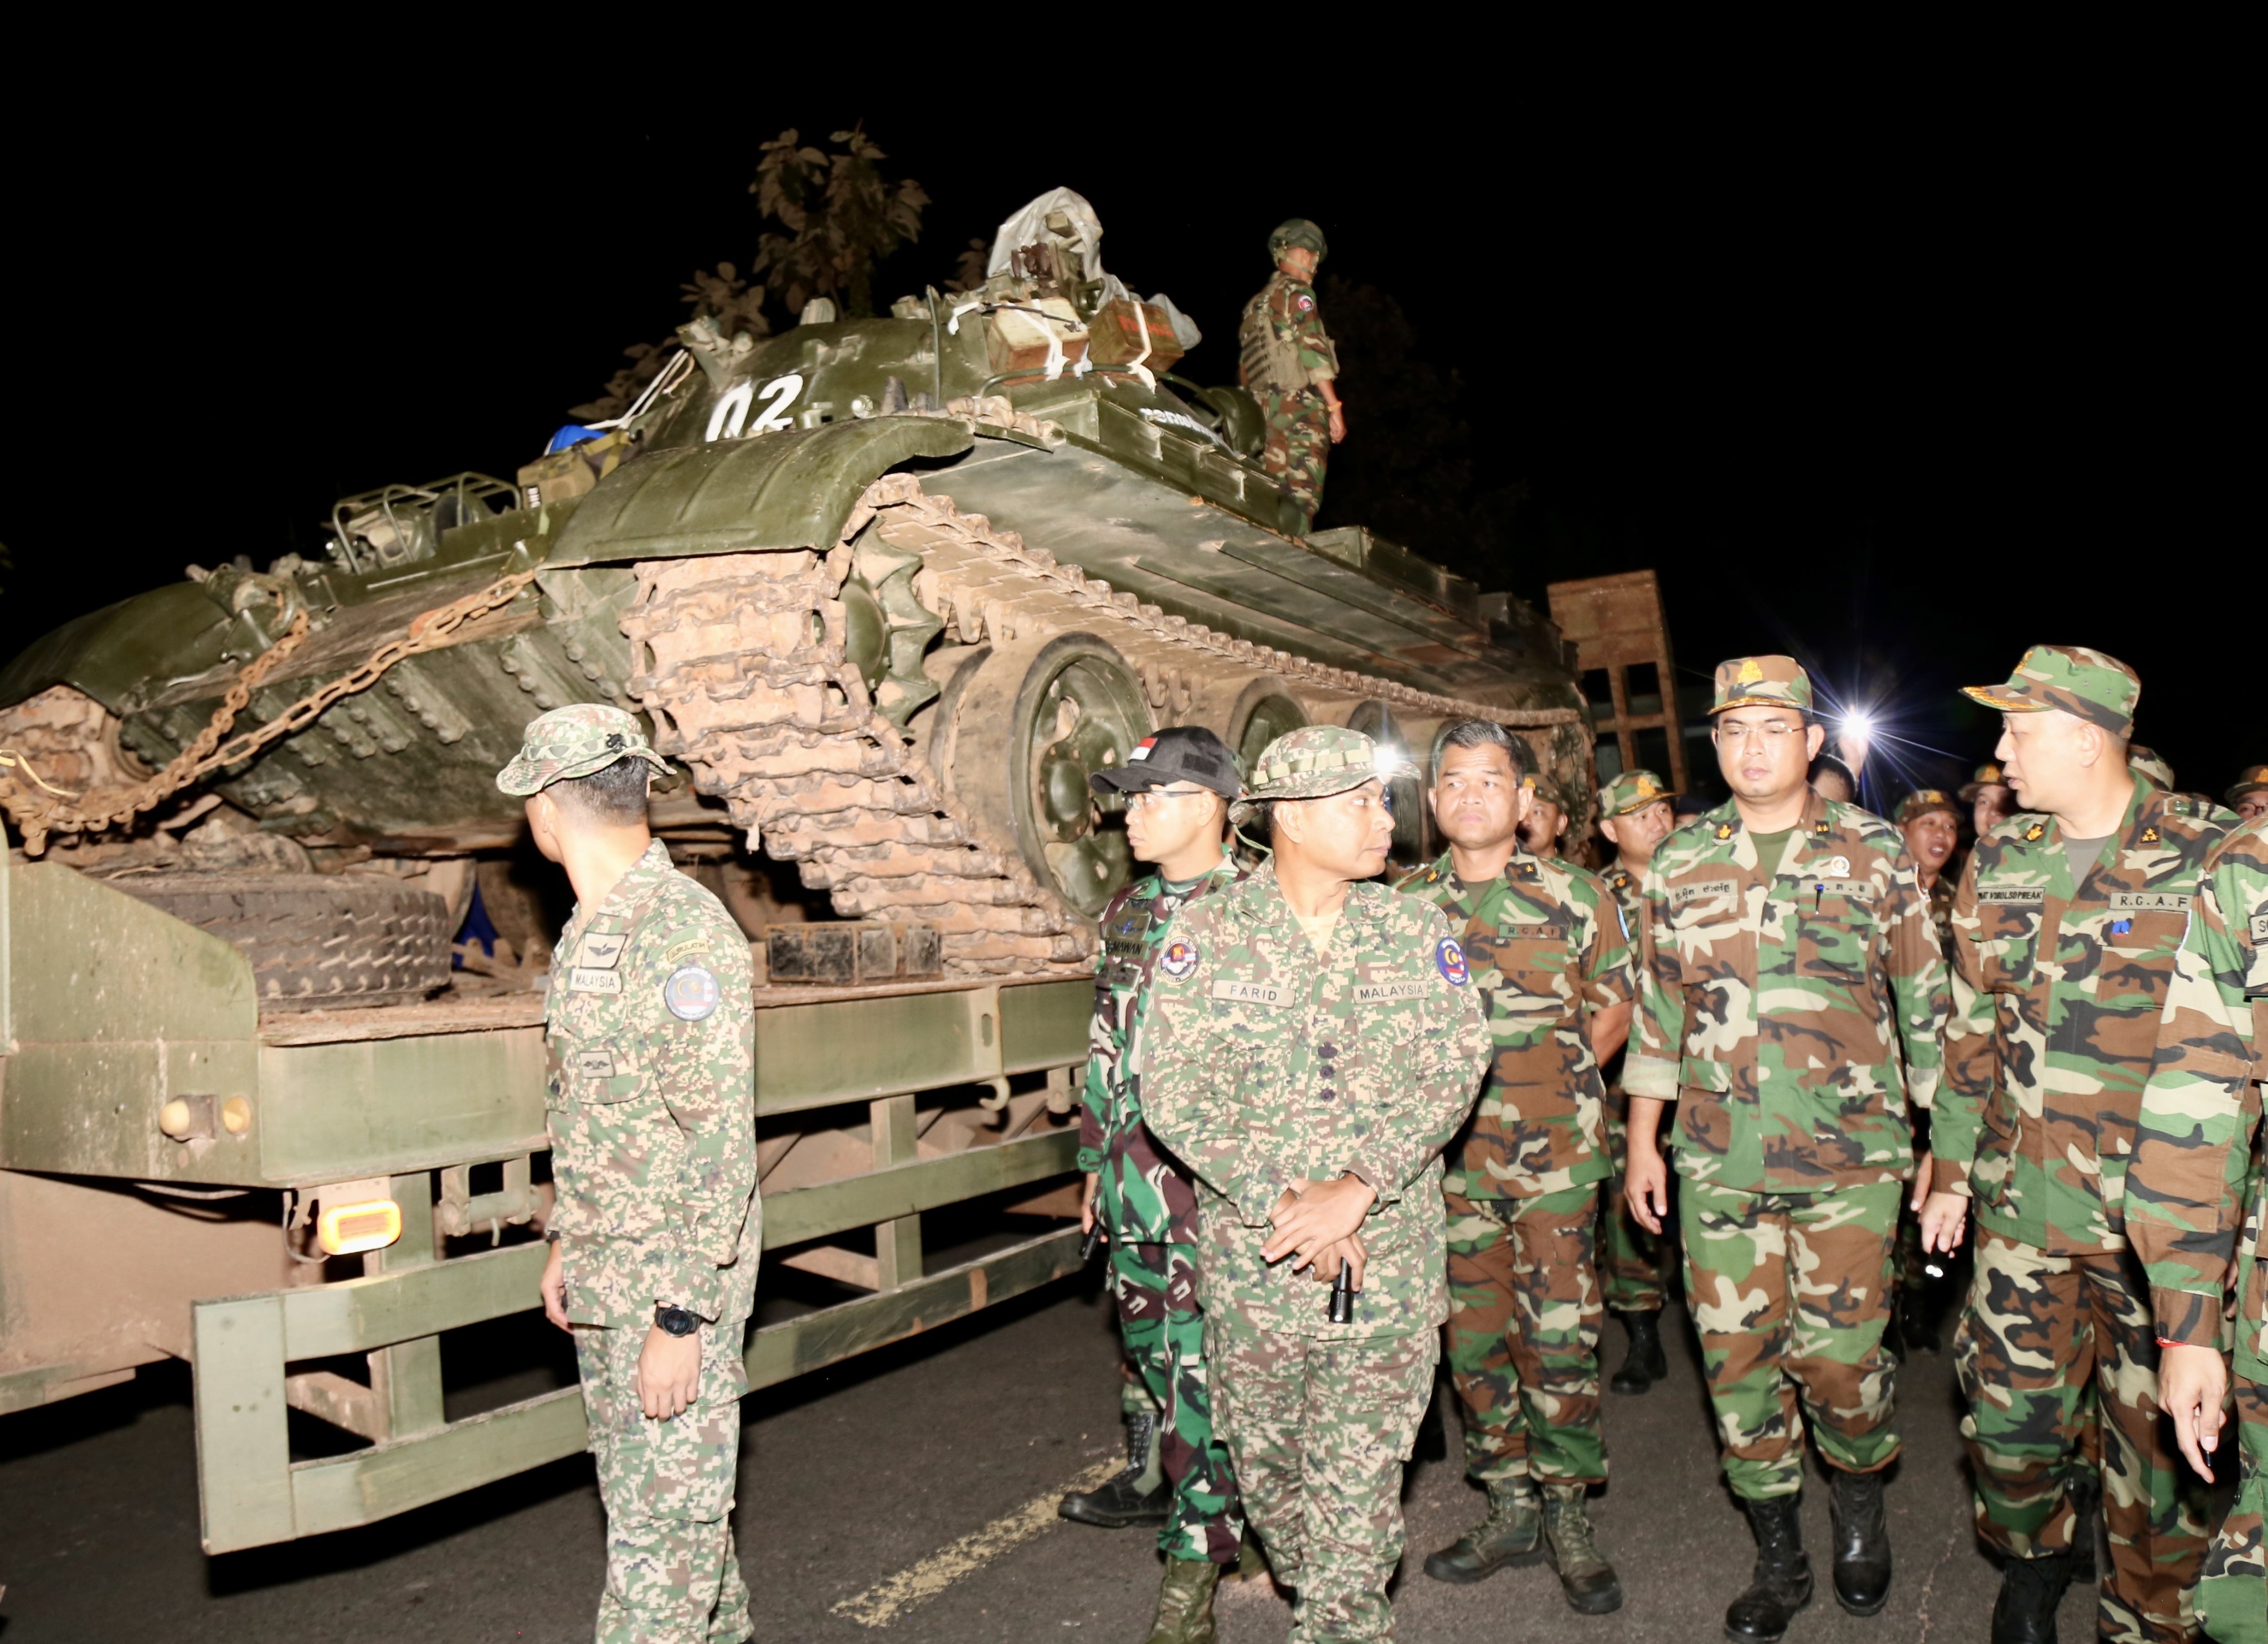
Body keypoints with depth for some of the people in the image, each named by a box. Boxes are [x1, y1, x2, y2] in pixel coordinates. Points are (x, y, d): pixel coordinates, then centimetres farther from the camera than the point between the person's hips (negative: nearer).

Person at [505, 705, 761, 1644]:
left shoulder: (683, 934, -22)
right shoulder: (591, 926, 9)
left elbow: (719, 1141, -23)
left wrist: (682, 1317, -22)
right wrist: (565, 1242, 20)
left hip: (673, 1284, -9)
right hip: (602, 1281, 9)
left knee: (665, 1511, 2)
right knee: (637, 1488, 21)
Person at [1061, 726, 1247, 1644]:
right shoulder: (1128, 911, 11)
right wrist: (1096, 1160, 18)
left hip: (1211, 1179, -7)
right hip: (1133, 1174, 7)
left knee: (1201, 1369, -2)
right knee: (1145, 1343, 22)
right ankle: (1149, 1481, 43)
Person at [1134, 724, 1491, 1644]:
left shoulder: (1417, 932, 2)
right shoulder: (1206, 935, -4)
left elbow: (1456, 1067, -7)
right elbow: (1172, 1091, -11)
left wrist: (1358, 1188, -18)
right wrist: (1283, 1204, -17)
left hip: (1393, 1264, 0)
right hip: (1253, 1258, 0)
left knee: (1360, 1486, 4)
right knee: (1266, 1466, 15)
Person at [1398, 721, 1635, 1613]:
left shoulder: (1576, 894, -1)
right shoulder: (1407, 902, 4)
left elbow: (1615, 1009, 9)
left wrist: (1554, 1085, 2)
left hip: (1553, 1153, -2)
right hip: (1446, 1155, 3)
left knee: (1561, 1339, 2)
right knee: (1474, 1338, 11)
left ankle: (1568, 1514, 19)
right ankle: (1510, 1505, 27)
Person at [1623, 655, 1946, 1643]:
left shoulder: (1874, 851, 0)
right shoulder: (1680, 862, 5)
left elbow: (1924, 1002, 5)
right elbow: (1658, 1008, 10)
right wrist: (1642, 1142, 10)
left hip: (1849, 1156, -2)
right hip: (1716, 1161, 2)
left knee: (1838, 1355, 1)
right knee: (1737, 1358, 7)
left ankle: (1860, 1509, 33)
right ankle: (1778, 1561, 26)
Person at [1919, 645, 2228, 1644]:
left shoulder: (2210, 863, -7)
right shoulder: (1996, 866, 5)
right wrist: (1952, 1171, 12)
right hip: (2022, 1204, 3)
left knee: (2158, 1439, 8)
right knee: (2010, 1411, 9)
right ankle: (2034, 1558, 37)